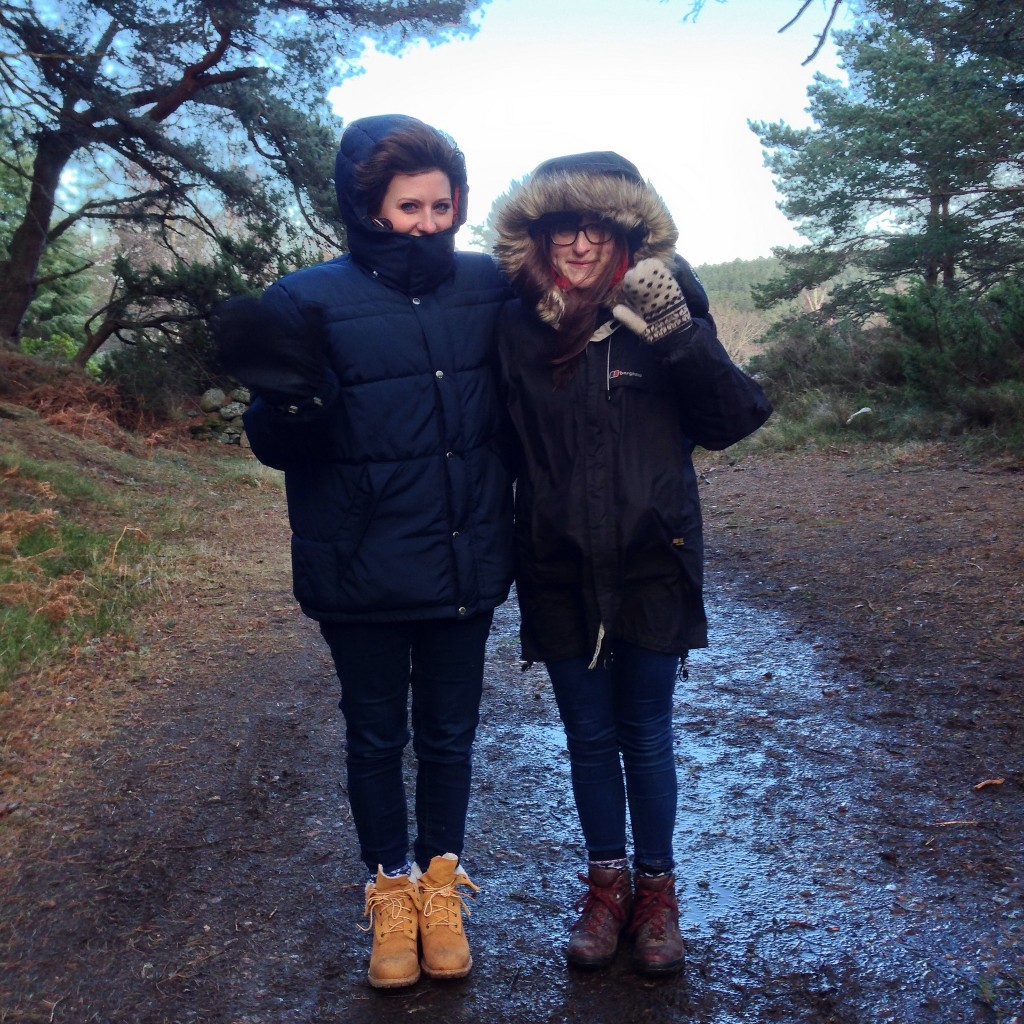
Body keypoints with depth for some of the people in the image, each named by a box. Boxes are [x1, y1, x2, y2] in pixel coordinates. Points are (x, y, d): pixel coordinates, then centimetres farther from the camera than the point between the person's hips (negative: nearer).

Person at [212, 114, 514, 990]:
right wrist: (288, 397, -26)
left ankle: (441, 878, 37)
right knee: (376, 737, 15)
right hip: (362, 578, -2)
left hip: (465, 568, 2)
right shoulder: (313, 301, -8)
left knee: (449, 734, 17)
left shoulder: (488, 287, -2)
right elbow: (281, 449, -8)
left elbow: (515, 403, 10)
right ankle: (391, 885, 36)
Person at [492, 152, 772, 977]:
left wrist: (681, 334, -22)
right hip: (559, 575, 2)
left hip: (652, 567, -1)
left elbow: (737, 418, -10)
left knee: (646, 734, 12)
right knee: (589, 737, 15)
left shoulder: (659, 310, -6)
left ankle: (657, 887, 31)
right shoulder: (516, 327, -2)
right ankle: (606, 883, 35)